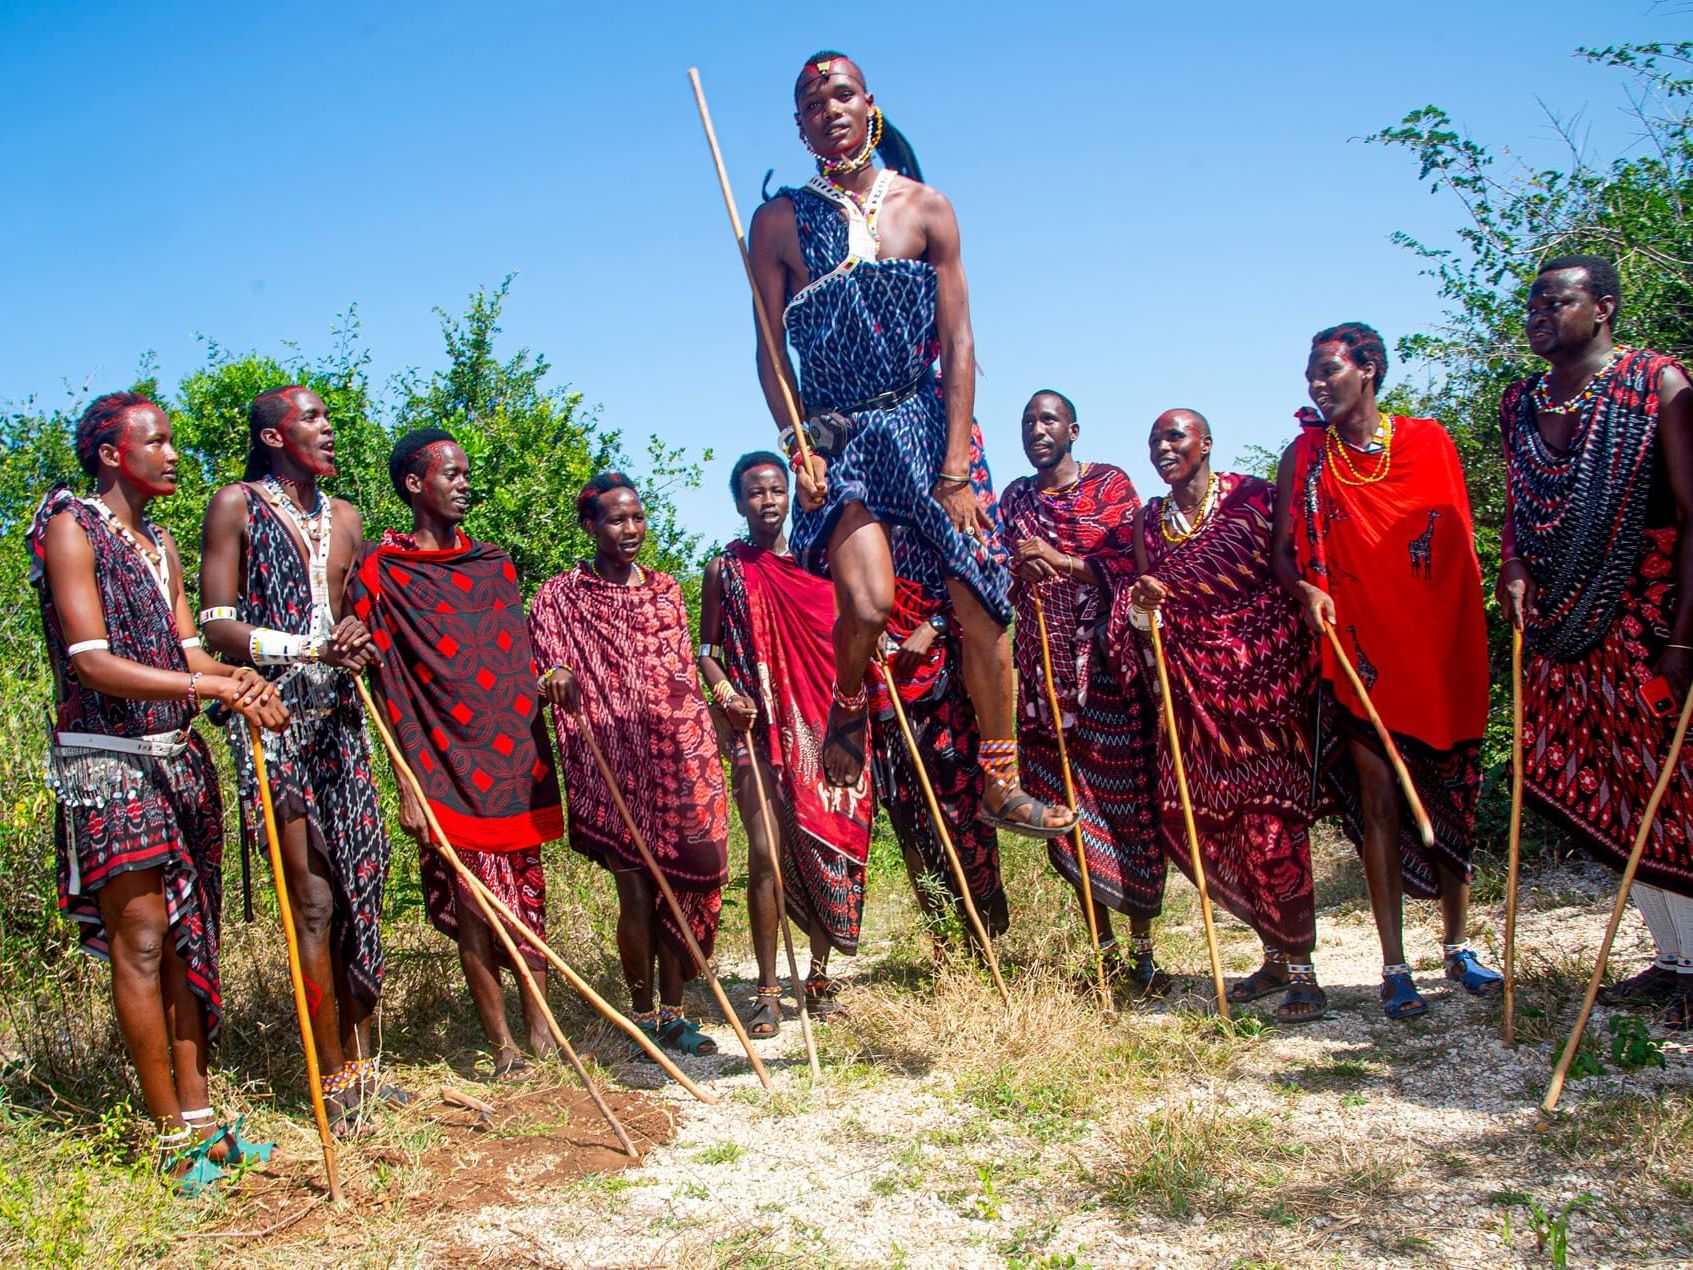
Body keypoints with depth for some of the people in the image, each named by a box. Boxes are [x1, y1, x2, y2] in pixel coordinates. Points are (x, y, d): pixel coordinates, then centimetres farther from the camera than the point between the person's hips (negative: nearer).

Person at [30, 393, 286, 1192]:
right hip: (108, 760, -7)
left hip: (179, 758, 7)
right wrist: (212, 686, -22)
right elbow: (92, 662, -16)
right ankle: (175, 1136, 2)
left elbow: (188, 651, 10)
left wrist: (238, 680, -12)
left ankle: (200, 1118, 13)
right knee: (140, 939, -5)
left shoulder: (161, 544, 17)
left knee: (184, 937, 7)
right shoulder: (71, 526, -6)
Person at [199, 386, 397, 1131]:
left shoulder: (345, 518, 19)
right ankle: (334, 1078, 1)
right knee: (313, 897, -8)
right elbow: (216, 625, -6)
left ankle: (360, 1062, 14)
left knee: (360, 888, 4)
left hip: (339, 714, 6)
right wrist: (310, 648, -19)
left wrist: (363, 642, -1)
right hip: (272, 714, -6)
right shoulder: (236, 505, 1)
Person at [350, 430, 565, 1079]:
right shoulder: (381, 569, -2)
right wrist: (408, 786, -11)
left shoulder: (494, 563, 14)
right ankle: (502, 1042, 11)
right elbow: (387, 683, -7)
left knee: (528, 897, 9)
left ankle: (540, 1025, 19)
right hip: (449, 768, -5)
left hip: (516, 759, 5)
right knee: (472, 909, 0)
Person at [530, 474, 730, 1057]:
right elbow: (544, 666, -4)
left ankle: (673, 1011, 16)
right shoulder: (561, 597, 3)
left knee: (680, 886, 4)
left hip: (680, 752, 4)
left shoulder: (665, 589, 16)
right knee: (636, 893, -3)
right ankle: (644, 1015, 14)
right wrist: (556, 677, -26)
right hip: (615, 758, -4)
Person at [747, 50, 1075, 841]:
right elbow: (770, 350, 1)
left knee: (980, 605, -2)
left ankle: (1000, 786, 14)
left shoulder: (924, 207, 3)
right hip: (836, 436, -2)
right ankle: (847, 709, 12)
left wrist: (956, 466, -10)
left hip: (926, 425, 2)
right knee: (868, 603, -23)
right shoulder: (780, 221, 2)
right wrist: (798, 448, -11)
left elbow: (958, 343, -2)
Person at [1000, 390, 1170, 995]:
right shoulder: (1014, 498, 17)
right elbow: (1007, 584, 13)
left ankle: (1143, 951, 2)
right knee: (1068, 808, 1)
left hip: (1106, 663, -3)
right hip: (1044, 666, 4)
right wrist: (1017, 569, -9)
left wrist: (1060, 562, -14)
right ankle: (1105, 953, 9)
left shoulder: (1110, 484, 5)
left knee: (1126, 798, -5)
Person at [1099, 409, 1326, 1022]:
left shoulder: (1252, 497, -1)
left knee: (1269, 816, -10)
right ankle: (1277, 952, 20)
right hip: (1191, 684, 5)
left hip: (1261, 674, -5)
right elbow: (1139, 594, 11)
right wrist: (1142, 608, -11)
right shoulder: (1149, 521, 13)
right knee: (1192, 818, 3)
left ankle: (1301, 971, 0)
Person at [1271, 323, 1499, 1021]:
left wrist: (1471, 640, 2)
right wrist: (1306, 591, -19)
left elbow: (1461, 543, 9)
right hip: (1356, 648, -1)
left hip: (1437, 642, 1)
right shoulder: (1304, 457, 4)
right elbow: (1281, 555, 2)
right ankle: (1394, 967, 5)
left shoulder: (1428, 441, 5)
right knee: (1380, 799, -2)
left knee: (1451, 797, 8)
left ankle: (1457, 946, 23)